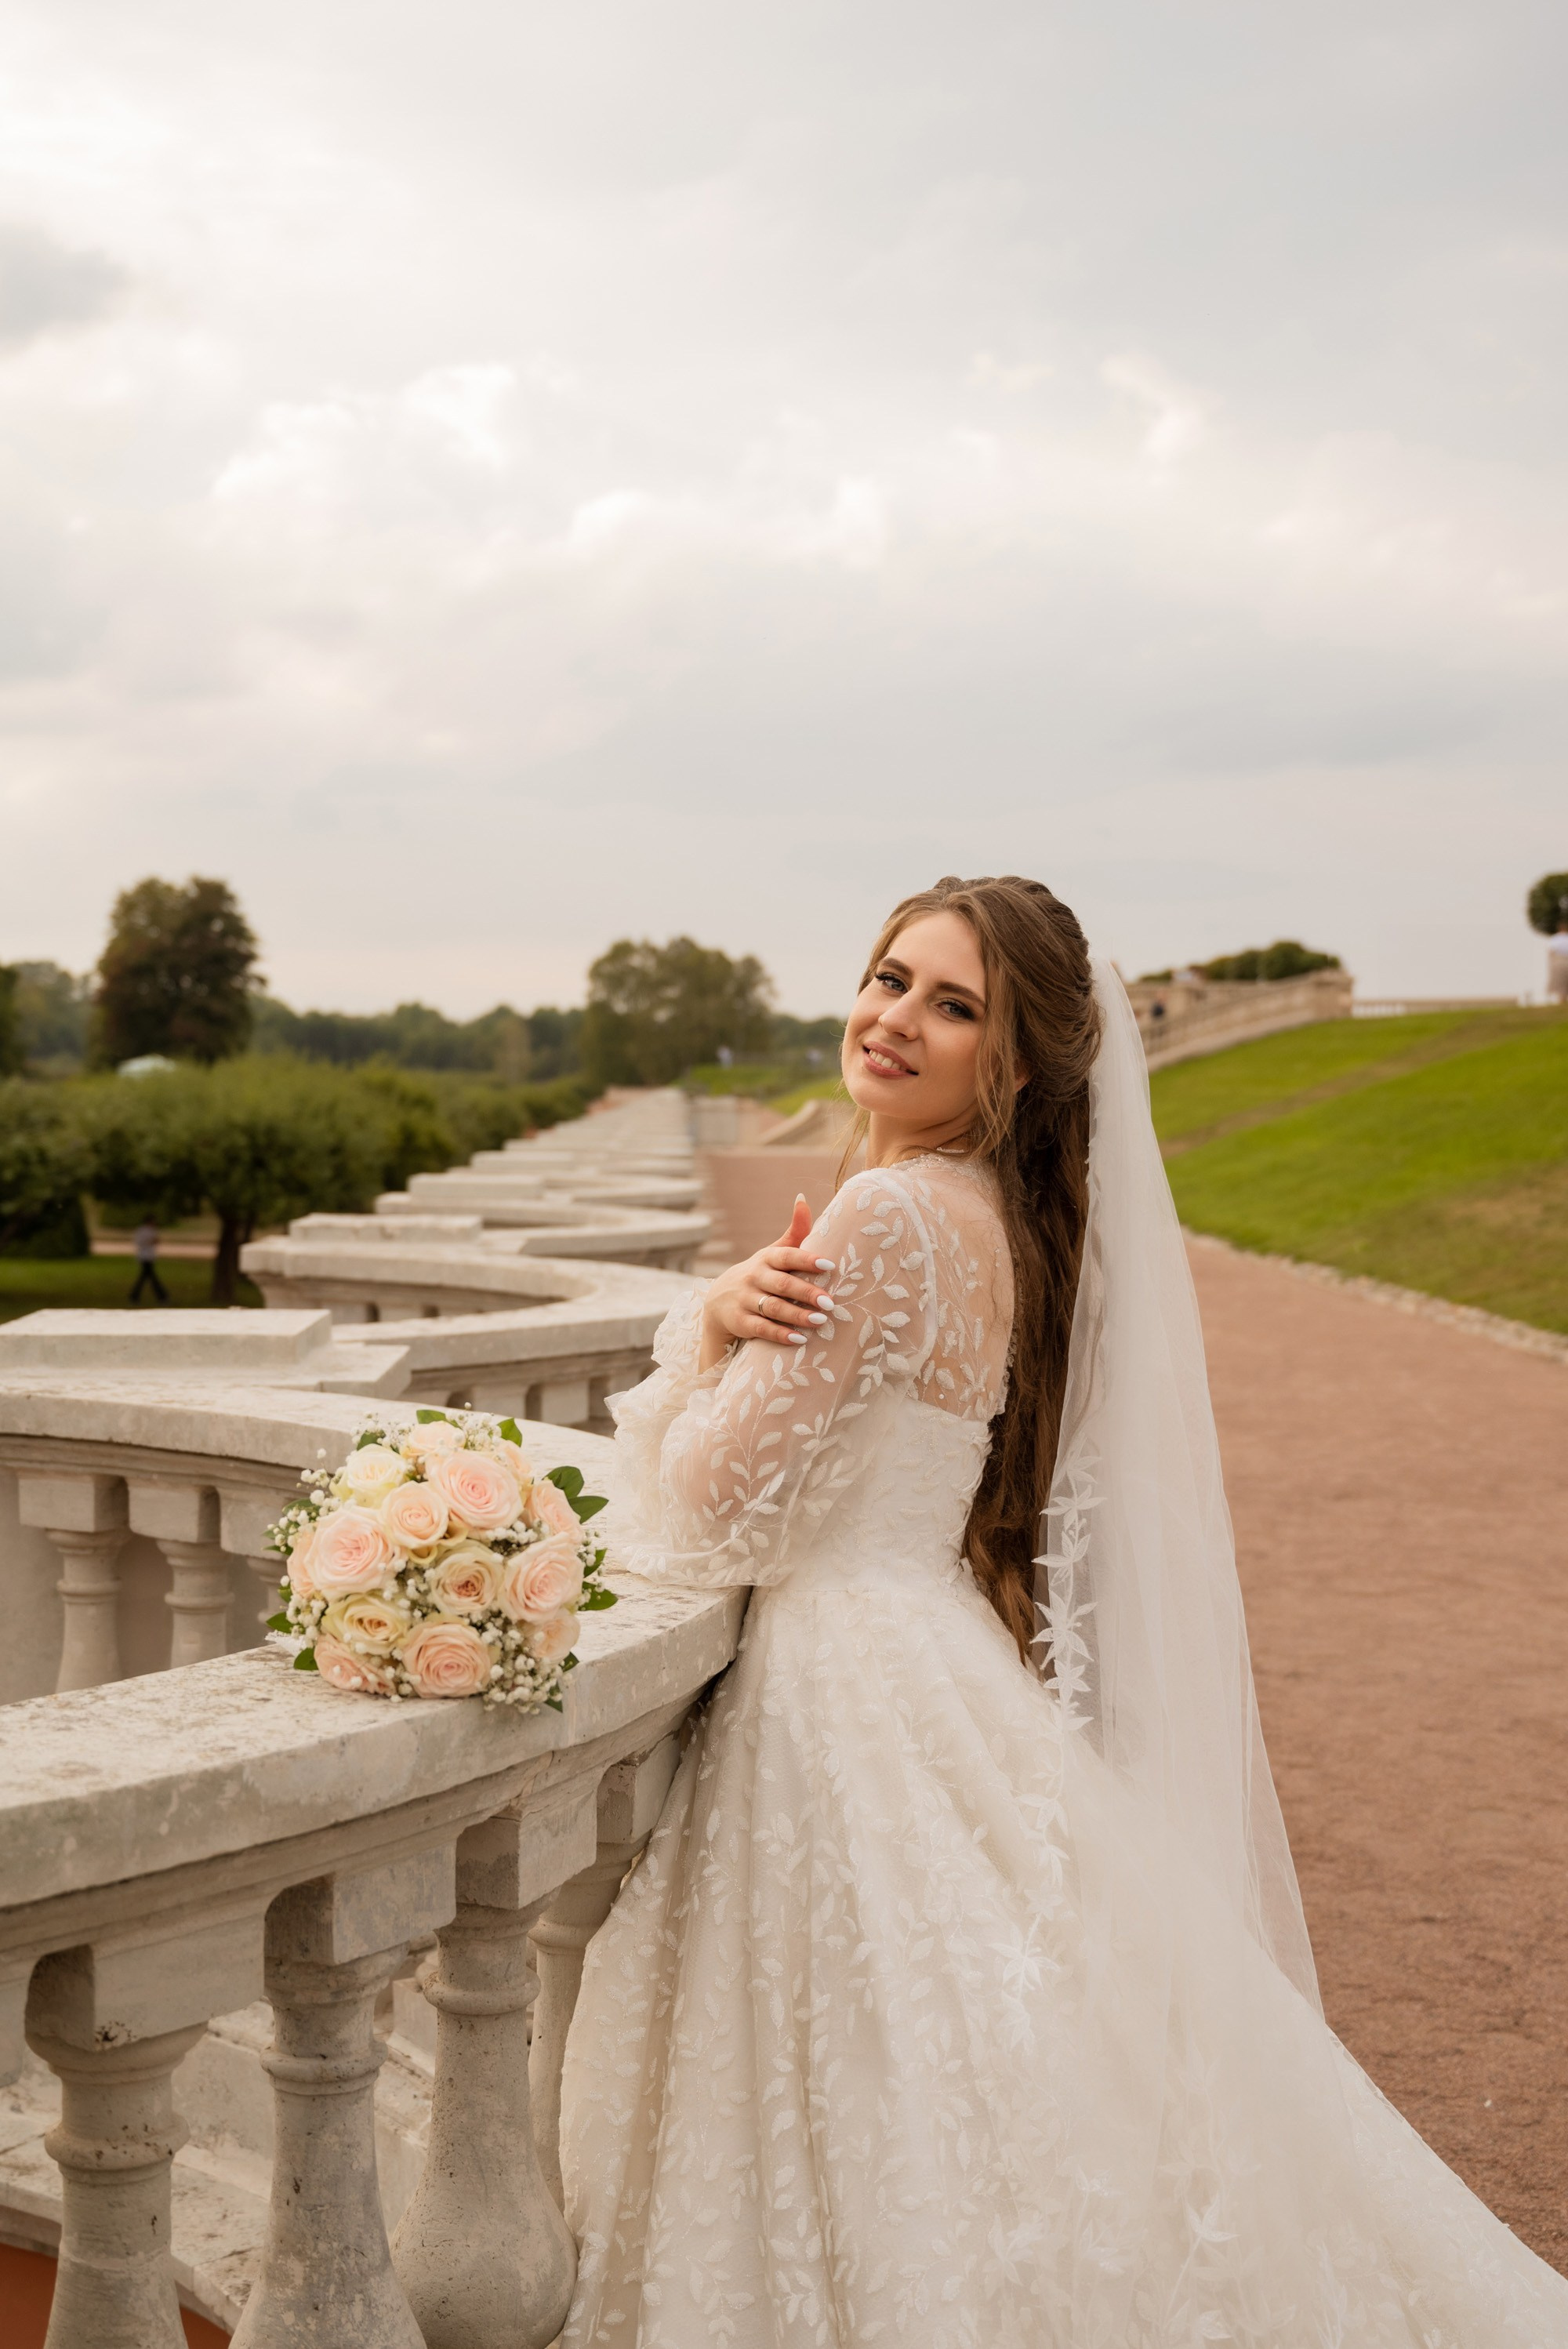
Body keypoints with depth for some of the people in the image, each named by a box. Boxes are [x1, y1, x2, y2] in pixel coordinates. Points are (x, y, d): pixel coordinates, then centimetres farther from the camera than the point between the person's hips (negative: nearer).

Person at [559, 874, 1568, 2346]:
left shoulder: (892, 1218, -21)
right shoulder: (1001, 1219, 7)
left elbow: (725, 1513, -18)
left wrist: (715, 1325, -2)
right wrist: (725, 1311, -6)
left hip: (856, 1701, -9)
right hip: (935, 1665, 9)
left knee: (905, 2139, 5)